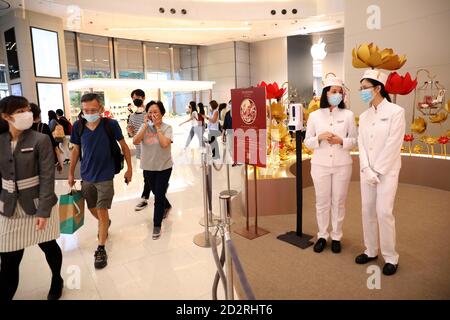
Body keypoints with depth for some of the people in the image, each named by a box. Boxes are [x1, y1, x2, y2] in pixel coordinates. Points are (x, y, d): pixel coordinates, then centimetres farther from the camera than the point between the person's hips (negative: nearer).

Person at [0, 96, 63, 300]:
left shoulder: (40, 140, -9)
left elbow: (48, 177, -12)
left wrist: (43, 211, -17)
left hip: (37, 205, -2)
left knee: (49, 246, 14)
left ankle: (57, 280, 40)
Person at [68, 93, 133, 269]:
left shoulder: (111, 124, -14)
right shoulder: (78, 126, -6)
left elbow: (124, 146, -3)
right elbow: (76, 149, 8)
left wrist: (129, 168, -2)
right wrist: (71, 173, 11)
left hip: (105, 176, -4)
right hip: (86, 176, 4)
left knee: (102, 211, -3)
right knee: (92, 209, 19)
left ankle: (101, 249, 12)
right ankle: (105, 223, 52)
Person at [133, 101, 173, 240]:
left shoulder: (167, 128, -10)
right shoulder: (144, 126, -2)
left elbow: (164, 144, -28)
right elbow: (135, 141, -18)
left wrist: (157, 127, -21)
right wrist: (146, 125, -18)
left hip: (164, 167, -3)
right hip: (148, 167, 4)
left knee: (159, 196, -1)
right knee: (156, 193, 21)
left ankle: (157, 226, 15)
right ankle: (166, 206, 53)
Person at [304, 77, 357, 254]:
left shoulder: (348, 115, 0)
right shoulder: (314, 115, 1)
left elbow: (355, 140, 4)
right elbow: (307, 142, 3)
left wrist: (341, 141, -15)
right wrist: (319, 138, -16)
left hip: (342, 165, 0)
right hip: (320, 164, 0)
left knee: (338, 202, 9)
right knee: (322, 201, 9)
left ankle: (336, 237, 24)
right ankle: (322, 236, 24)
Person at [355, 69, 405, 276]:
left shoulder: (395, 111, -7)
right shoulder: (364, 116, 10)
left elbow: (393, 145, -13)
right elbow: (361, 145, 5)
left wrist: (377, 171, -14)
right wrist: (367, 170, -7)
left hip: (387, 171, -5)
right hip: (367, 171, 5)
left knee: (384, 212, -6)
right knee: (368, 211, 8)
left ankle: (390, 257, 11)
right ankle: (371, 250, 23)